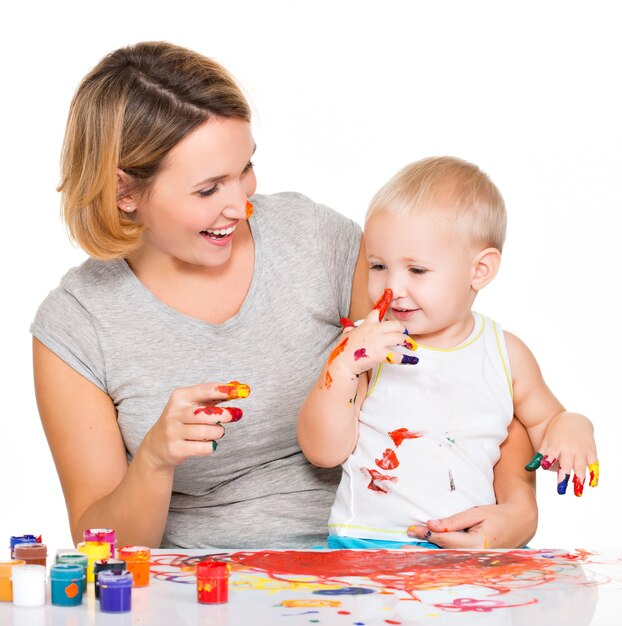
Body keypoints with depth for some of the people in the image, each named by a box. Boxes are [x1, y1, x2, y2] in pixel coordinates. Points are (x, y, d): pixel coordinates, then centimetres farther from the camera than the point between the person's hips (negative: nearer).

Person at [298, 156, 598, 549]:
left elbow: (543, 420, 23)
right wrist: (344, 368, -19)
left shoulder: (506, 355, 6)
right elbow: (324, 452, -6)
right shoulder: (363, 346, 0)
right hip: (370, 539, -1)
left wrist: (570, 427, -1)